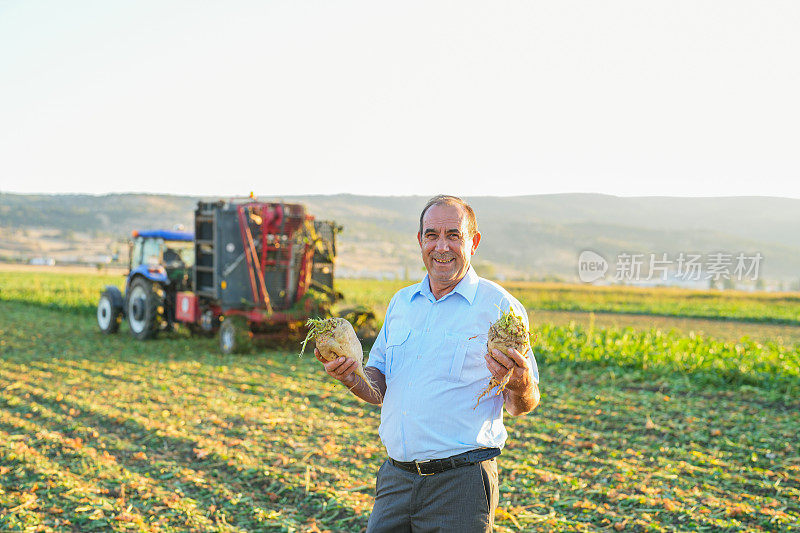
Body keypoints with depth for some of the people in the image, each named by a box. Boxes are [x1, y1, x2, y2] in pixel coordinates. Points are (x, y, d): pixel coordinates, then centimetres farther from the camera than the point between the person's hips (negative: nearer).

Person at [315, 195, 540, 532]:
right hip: (395, 477, 5)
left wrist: (520, 386, -25)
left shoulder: (500, 307, -4)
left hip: (461, 482, -4)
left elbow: (524, 406, -3)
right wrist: (351, 377, -4)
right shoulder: (401, 302, 12)